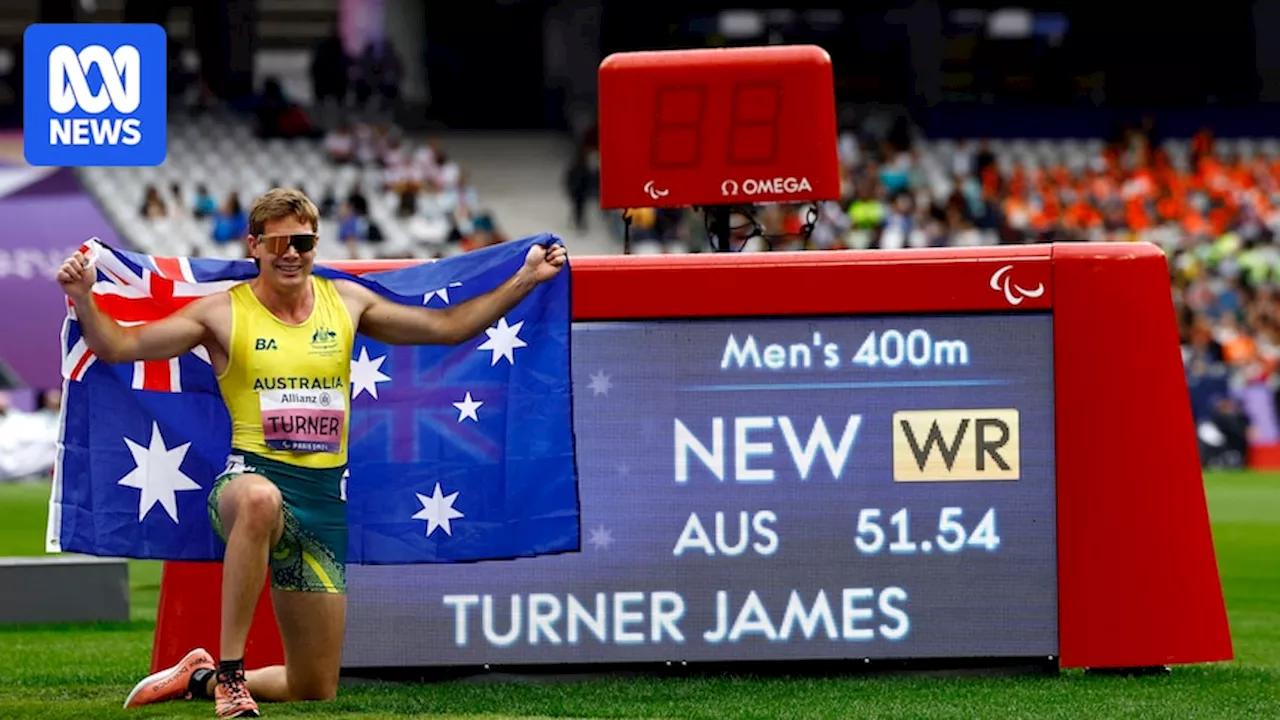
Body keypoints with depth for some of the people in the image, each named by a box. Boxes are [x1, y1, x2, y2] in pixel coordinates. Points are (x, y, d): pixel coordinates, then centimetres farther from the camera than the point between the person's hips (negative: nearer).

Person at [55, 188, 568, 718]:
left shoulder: (346, 302, 10)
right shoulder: (224, 312, -1)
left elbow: (448, 327, 18)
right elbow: (119, 346, -5)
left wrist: (525, 279, 13)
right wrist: (82, 298, -24)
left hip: (325, 498, 4)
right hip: (253, 476, -4)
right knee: (261, 499, -47)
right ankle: (229, 671, -36)